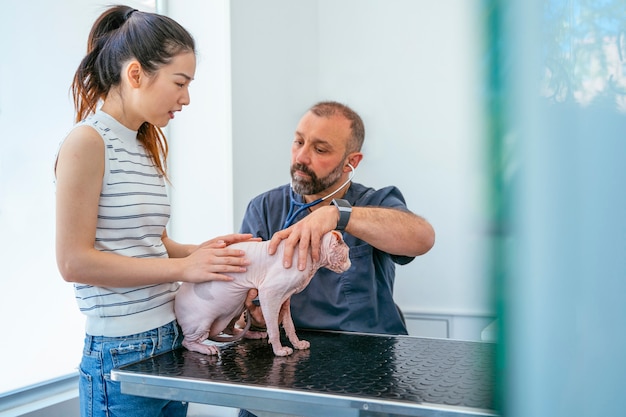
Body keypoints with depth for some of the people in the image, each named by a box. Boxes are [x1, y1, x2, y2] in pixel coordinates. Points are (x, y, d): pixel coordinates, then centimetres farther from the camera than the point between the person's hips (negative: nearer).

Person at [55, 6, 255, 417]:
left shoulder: (147, 146, 11)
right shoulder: (87, 142, -12)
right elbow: (75, 262, -16)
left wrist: (201, 252, -3)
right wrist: (183, 267, -17)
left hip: (171, 337, 8)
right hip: (121, 353, -7)